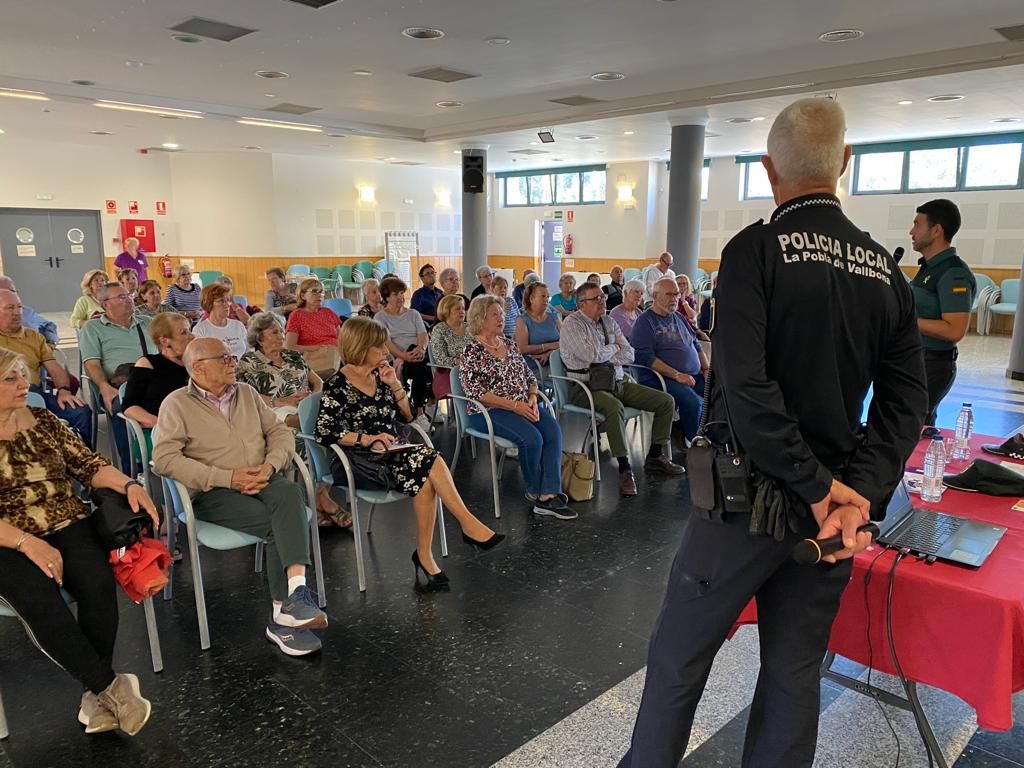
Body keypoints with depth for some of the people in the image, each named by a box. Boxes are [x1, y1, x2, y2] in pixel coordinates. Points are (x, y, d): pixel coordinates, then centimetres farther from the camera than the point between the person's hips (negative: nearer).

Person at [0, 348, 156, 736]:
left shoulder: (43, 419, 9)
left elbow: (87, 464, 8)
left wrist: (128, 485, -11)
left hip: (66, 525, 3)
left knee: (98, 582, -26)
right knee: (40, 601, -31)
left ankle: (97, 695, -13)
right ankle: (112, 687, -17)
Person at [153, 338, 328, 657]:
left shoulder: (247, 393, 17)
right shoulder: (177, 403, 1)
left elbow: (281, 431, 13)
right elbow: (164, 458, -11)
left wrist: (270, 465, -9)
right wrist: (228, 478, -17)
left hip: (262, 481, 4)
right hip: (214, 492, -3)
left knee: (289, 492, -32)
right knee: (277, 525, -29)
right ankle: (289, 604, -18)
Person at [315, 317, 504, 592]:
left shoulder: (380, 376, 13)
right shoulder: (337, 386, -4)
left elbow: (407, 416, 18)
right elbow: (324, 433, -12)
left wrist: (395, 385, 3)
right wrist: (366, 438, -20)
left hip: (392, 455, 6)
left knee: (425, 479, -28)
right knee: (427, 458, -28)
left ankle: (425, 556, -22)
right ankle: (469, 525, -21)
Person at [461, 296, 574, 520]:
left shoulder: (509, 344, 16)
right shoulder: (472, 351, -4)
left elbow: (530, 376, 18)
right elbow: (475, 392, -14)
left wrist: (532, 398, -4)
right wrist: (514, 405, -19)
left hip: (523, 406, 6)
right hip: (489, 411, -6)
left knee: (553, 430, -22)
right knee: (532, 437, -29)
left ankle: (548, 496, -27)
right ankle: (534, 492, -4)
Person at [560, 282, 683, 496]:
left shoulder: (609, 322, 15)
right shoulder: (572, 324, -6)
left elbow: (629, 354, 6)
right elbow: (591, 355, -19)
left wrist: (604, 357, -11)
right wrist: (614, 348, -1)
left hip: (618, 382, 8)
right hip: (587, 386, -8)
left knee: (666, 401, 0)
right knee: (614, 406, -40)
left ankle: (655, 456, 12)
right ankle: (624, 468, -31)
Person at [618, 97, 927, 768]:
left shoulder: (756, 251, -12)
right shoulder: (885, 268, 6)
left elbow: (745, 388, -22)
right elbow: (905, 403, 1)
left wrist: (819, 486, -14)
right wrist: (859, 496, -7)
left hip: (745, 500, -5)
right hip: (829, 508, 6)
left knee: (677, 659, 12)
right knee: (795, 674, 17)